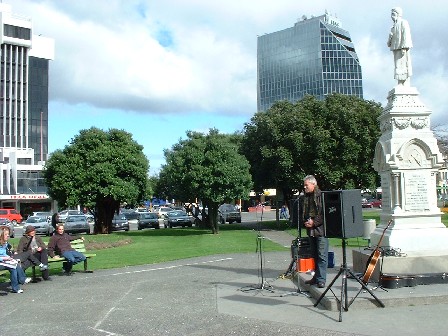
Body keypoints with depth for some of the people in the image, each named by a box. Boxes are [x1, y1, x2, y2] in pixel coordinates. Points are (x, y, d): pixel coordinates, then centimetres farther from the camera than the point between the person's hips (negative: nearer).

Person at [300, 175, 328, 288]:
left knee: (322, 256, -5)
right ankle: (316, 277, 23)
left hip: (321, 229, -7)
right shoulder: (305, 197, 12)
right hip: (311, 230, 7)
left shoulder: (322, 196, -9)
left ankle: (321, 280, -2)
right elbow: (302, 213, 19)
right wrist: (304, 222, 2)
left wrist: (314, 222, -16)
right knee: (314, 255, 14)